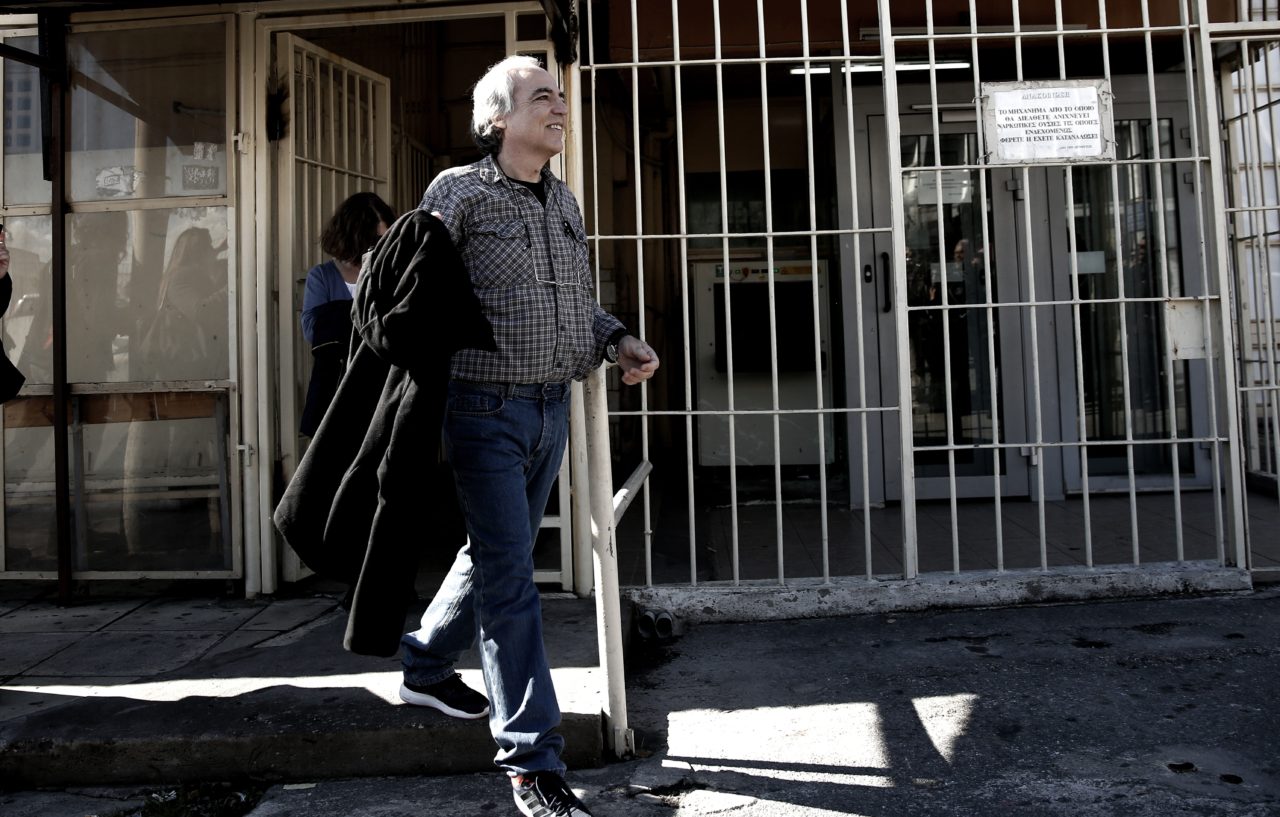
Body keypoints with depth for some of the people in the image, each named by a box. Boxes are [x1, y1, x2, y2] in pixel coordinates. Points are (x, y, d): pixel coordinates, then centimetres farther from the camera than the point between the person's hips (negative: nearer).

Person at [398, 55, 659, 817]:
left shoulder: (564, 198, 13)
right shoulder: (461, 191, -7)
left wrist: (618, 340, 2)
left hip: (552, 409, 7)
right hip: (487, 410, -7)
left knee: (498, 556, 20)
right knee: (510, 579, -5)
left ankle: (425, 668, 43)